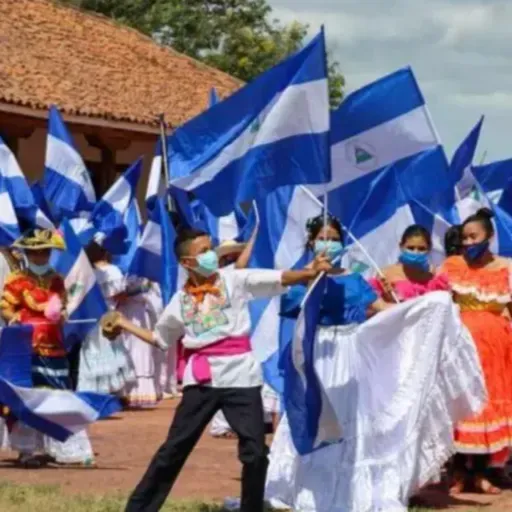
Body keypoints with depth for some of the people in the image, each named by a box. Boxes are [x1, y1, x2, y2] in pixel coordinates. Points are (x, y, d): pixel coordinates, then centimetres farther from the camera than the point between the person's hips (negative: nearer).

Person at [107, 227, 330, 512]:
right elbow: (160, 339, 24)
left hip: (240, 375, -2)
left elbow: (279, 279, -9)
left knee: (255, 452, -1)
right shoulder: (181, 300, 9)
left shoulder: (235, 280, 1)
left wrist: (311, 272, -24)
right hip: (202, 379, 2)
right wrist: (125, 325, 22)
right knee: (174, 449, 7)